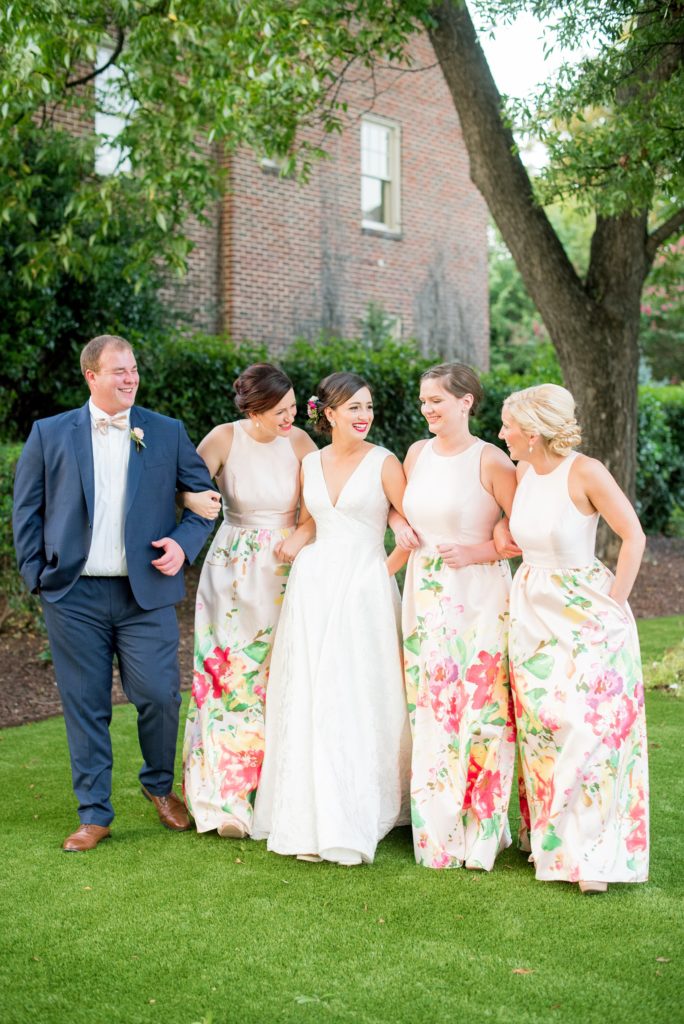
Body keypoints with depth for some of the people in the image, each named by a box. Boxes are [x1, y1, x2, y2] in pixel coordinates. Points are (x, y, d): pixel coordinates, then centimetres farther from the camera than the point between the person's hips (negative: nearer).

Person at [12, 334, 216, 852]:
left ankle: (160, 786, 28)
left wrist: (183, 543, -4)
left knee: (160, 697, -1)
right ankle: (94, 814, 19)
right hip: (74, 596, 0)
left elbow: (205, 496, 11)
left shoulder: (167, 433, 6)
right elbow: (26, 509, 7)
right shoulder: (50, 434, 5)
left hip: (147, 593, 0)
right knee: (86, 707, 6)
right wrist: (37, 575, 2)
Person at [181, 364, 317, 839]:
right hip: (234, 571, -2)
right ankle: (230, 798, 4)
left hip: (287, 570, 2)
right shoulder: (225, 439, -9)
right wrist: (201, 500, -27)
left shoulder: (298, 441, -4)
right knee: (231, 678, -3)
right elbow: (187, 488, -6)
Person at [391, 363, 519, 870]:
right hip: (426, 596, 6)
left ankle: (481, 830, 10)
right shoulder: (417, 453, 9)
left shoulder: (490, 461, -10)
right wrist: (400, 526, 6)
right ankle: (437, 828, 21)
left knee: (480, 709, -3)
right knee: (430, 709, 9)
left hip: (479, 597, -6)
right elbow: (398, 505, 26)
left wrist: (476, 552, -16)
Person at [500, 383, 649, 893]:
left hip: (585, 614, -6)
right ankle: (552, 843, 23)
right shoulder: (523, 473, 2)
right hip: (533, 612, 6)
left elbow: (634, 535, -12)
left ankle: (595, 853, 6)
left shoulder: (585, 473, -17)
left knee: (589, 729, -6)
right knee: (542, 729, 9)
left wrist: (614, 604, -11)